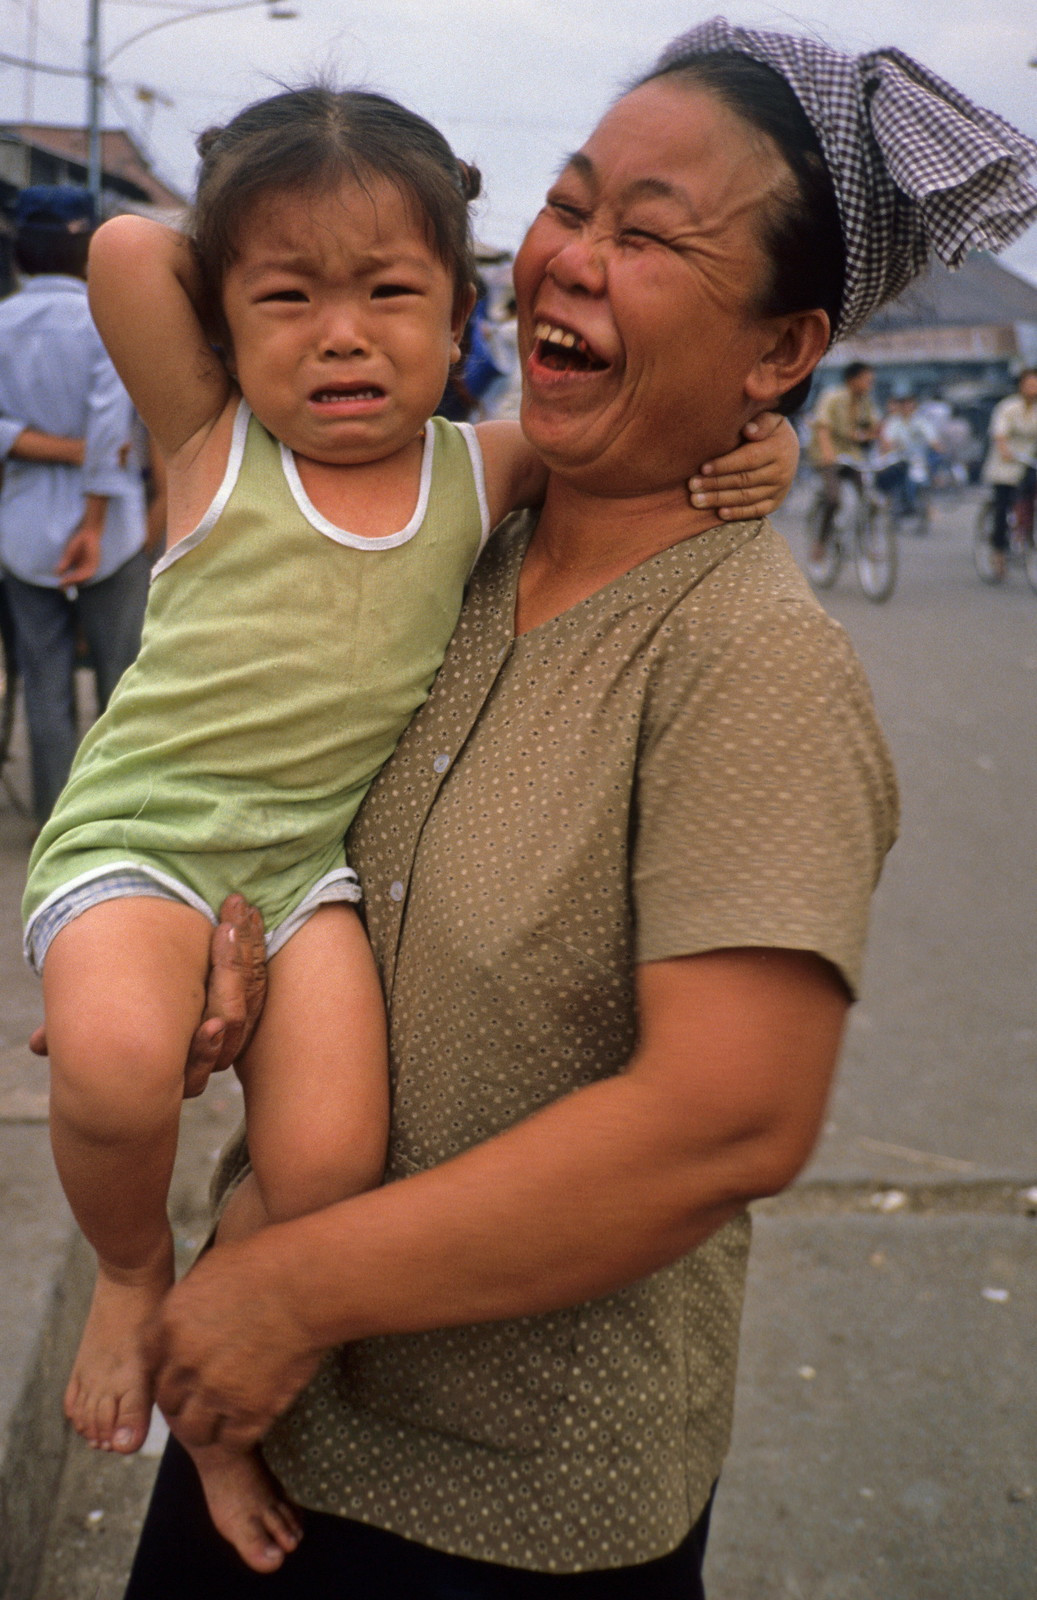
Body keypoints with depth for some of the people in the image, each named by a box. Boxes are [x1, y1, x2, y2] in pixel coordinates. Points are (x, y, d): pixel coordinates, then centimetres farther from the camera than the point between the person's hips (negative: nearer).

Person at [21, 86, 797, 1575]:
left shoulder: (480, 472, 4)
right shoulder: (212, 449, -5)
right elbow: (125, 249, -14)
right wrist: (269, 277, 2)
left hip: (320, 853, 3)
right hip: (142, 831, -2)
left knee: (329, 1161, -18)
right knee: (116, 1065, -32)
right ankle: (131, 1271, 4)